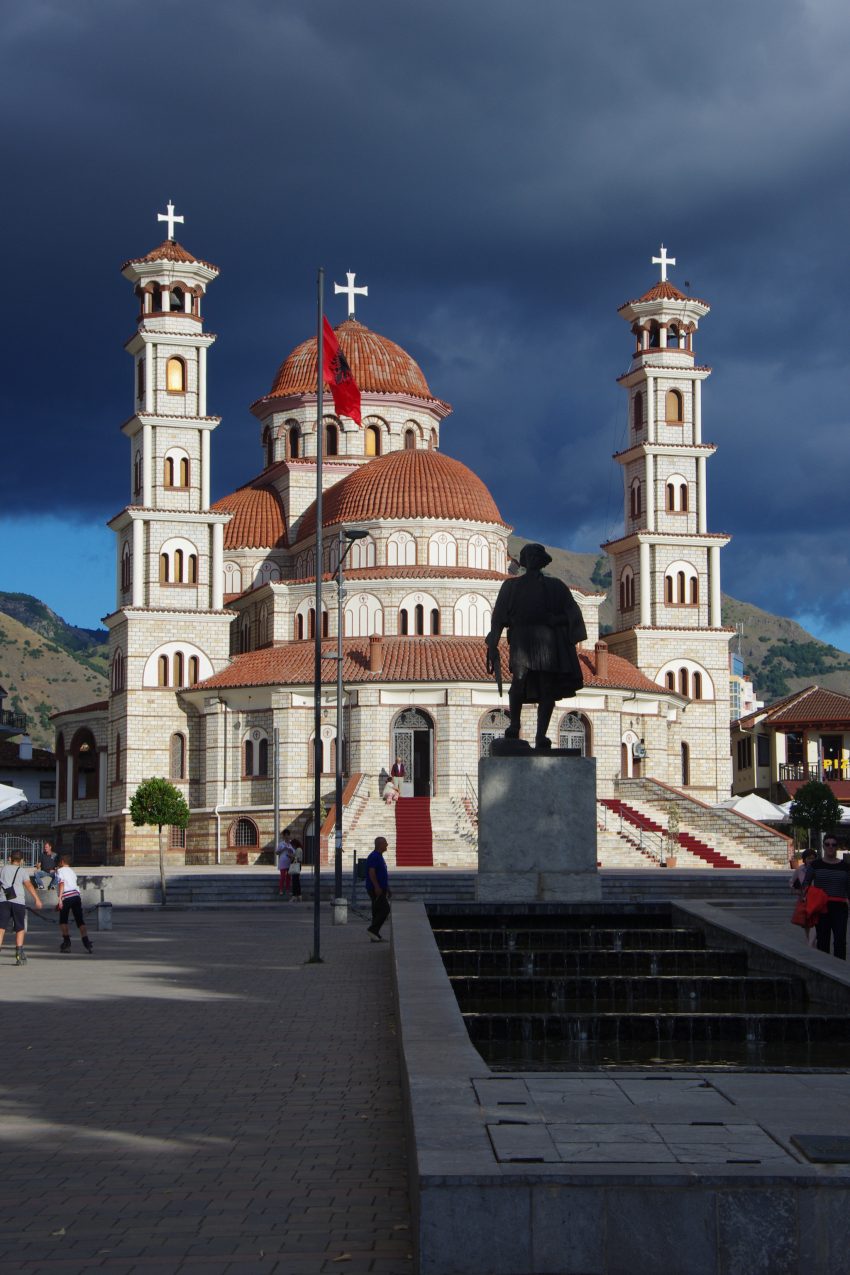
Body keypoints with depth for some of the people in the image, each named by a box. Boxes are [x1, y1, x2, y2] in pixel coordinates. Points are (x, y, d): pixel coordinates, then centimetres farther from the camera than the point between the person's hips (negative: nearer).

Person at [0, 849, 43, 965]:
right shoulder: (21, 871, 8)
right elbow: (29, 885, -5)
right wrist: (37, 899, -12)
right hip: (18, 902, -2)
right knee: (20, 929, 9)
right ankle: (19, 954, 1)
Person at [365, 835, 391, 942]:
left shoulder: (379, 856, 18)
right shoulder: (374, 856, -14)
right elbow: (371, 873, -22)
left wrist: (386, 889, 24)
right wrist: (377, 887, -26)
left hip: (380, 889, 10)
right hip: (376, 889, -10)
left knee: (378, 911, 9)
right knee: (385, 909, -13)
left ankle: (375, 936, 9)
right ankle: (372, 929, -12)